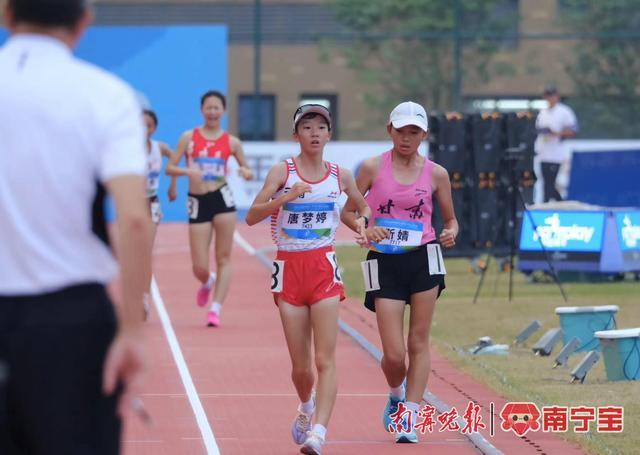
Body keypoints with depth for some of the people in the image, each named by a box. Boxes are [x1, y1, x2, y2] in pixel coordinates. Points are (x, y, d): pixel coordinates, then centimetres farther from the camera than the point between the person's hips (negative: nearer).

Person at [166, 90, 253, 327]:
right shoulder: (189, 137, 4)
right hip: (198, 202, 0)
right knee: (200, 268, 0)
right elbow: (170, 168, 2)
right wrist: (188, 171, -18)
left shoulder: (231, 142, 6)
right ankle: (207, 283, 36)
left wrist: (246, 172, -12)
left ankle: (215, 309, 0)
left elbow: (248, 171, 12)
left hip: (222, 198, 0)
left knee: (223, 258, -4)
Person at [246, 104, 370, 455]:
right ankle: (306, 407, 37)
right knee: (300, 365, 5)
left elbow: (362, 208, 24)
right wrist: (287, 196, -24)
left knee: (325, 359, -14)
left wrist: (360, 223, 2)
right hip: (289, 268, -1)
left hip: (323, 268, 1)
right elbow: (251, 217, -11)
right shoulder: (282, 172, -2)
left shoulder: (340, 175, 5)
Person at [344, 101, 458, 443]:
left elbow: (450, 219, 13)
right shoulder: (373, 167, -1)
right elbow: (348, 211, 4)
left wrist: (451, 234, -9)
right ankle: (396, 396, 29)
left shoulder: (436, 174, 3)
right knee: (393, 354, -4)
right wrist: (365, 231, -16)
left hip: (424, 259, 1)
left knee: (418, 343, 0)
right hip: (384, 262, -1)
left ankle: (409, 418, 7)